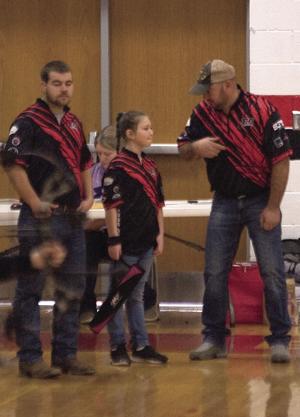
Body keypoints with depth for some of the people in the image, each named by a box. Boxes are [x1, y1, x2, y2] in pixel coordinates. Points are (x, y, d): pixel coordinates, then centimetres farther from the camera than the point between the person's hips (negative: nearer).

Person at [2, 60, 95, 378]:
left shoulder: (73, 123, 16)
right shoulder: (28, 122, -10)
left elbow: (85, 162, 26)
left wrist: (88, 197, 12)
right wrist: (35, 203, -17)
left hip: (73, 218, 8)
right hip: (41, 220, -8)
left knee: (72, 289, 11)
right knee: (30, 289, -2)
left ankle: (66, 354, 20)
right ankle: (30, 358, 2)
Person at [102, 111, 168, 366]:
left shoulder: (150, 166, 11)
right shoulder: (117, 167, -12)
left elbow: (158, 203, 16)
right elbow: (111, 205, -14)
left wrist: (160, 234, 11)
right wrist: (114, 240, -15)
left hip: (146, 242, 7)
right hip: (125, 242, -7)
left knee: (137, 295, 13)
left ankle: (141, 346, 18)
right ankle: (118, 347, 10)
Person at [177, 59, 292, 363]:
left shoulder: (261, 111, -14)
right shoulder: (202, 113, 0)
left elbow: (281, 161, -13)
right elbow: (183, 149, 10)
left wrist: (273, 208, -14)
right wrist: (195, 147, -15)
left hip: (260, 200, -4)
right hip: (224, 202, 4)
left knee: (272, 273, -5)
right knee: (214, 273, 4)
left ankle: (280, 341, 3)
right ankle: (213, 339, 14)